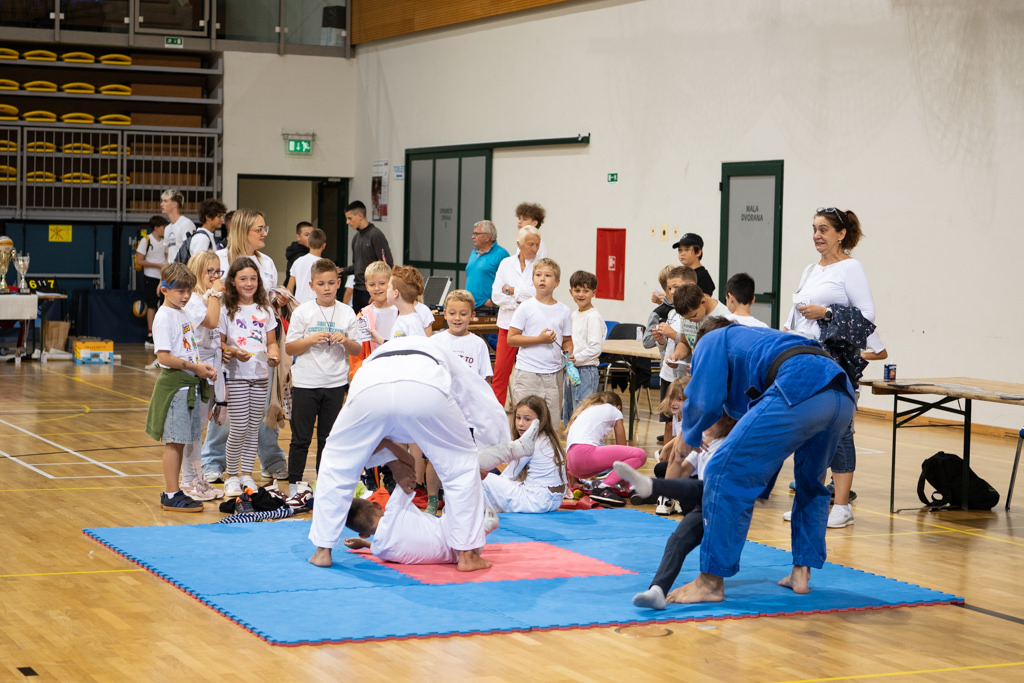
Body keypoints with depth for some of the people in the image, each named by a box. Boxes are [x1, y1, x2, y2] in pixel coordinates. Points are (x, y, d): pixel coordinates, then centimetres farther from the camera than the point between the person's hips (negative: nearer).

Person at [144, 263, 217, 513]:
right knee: (173, 441, -4)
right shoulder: (164, 317, -13)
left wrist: (202, 368, 5)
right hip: (174, 383, -9)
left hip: (190, 384, 9)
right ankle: (171, 495, 0)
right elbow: (164, 357, -20)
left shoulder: (183, 314, 15)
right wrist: (194, 367, -17)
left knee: (179, 441, 12)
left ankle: (172, 492, 19)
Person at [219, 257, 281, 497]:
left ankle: (247, 474, 16)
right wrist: (233, 352, -20)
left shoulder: (264, 310, 10)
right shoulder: (226, 310, -2)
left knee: (254, 426, 6)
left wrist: (273, 355, -6)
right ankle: (231, 475, 6)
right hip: (236, 375, -4)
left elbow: (271, 341, 14)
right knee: (239, 427, -8)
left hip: (260, 374, 4)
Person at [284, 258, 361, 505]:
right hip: (305, 383, -2)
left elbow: (357, 349, 6)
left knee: (328, 437, 9)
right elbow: (289, 348, -1)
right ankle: (295, 486, 8)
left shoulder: (346, 313, 3)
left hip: (335, 383, 2)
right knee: (301, 437, 2)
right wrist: (311, 340, -17)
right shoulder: (302, 312, -2)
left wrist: (346, 341, -14)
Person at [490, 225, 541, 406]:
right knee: (501, 371, 0)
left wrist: (511, 290, -8)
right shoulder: (506, 264, 8)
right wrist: (519, 302, -12)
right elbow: (496, 296, 1)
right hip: (508, 322, 2)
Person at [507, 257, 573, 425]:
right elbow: (511, 338, -6)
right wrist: (540, 339, -15)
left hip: (554, 373, 3)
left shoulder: (563, 311, 7)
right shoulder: (526, 308, -2)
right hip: (528, 372, -3)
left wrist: (569, 354, -7)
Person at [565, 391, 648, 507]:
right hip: (585, 454, -8)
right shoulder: (614, 411, 18)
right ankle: (603, 489, -18)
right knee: (640, 455, -8)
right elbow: (622, 445, 19)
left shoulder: (584, 411, 35)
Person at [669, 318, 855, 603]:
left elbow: (703, 402, 9)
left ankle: (712, 581, -2)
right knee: (811, 483, 31)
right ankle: (801, 573, 28)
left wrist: (690, 437, 30)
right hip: (843, 397, 8)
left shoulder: (712, 341, 23)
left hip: (799, 390, -8)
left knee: (726, 472, -4)